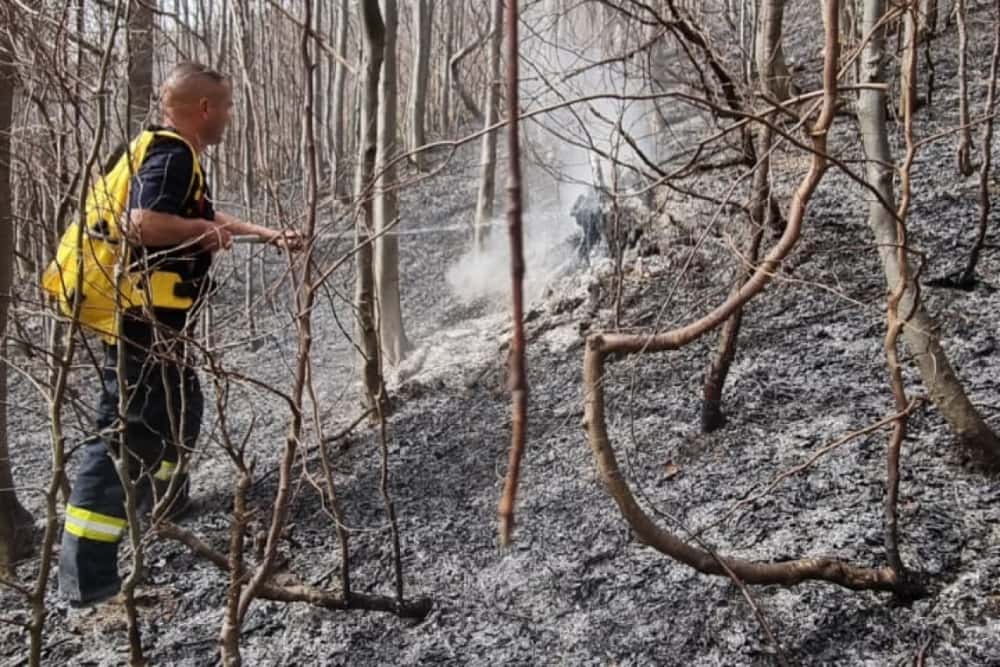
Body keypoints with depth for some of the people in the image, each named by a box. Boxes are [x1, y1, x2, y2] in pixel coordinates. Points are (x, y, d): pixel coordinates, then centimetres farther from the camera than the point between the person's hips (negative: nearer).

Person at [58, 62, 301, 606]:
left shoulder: (166, 153, 18)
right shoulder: (172, 155, -15)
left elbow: (207, 221, 31)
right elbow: (145, 223, -32)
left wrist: (269, 235, 35)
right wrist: (206, 228, -16)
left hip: (149, 320, 11)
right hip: (143, 321, -11)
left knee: (178, 411, 26)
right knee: (126, 432, -11)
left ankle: (163, 499, 46)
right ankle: (84, 574, -10)